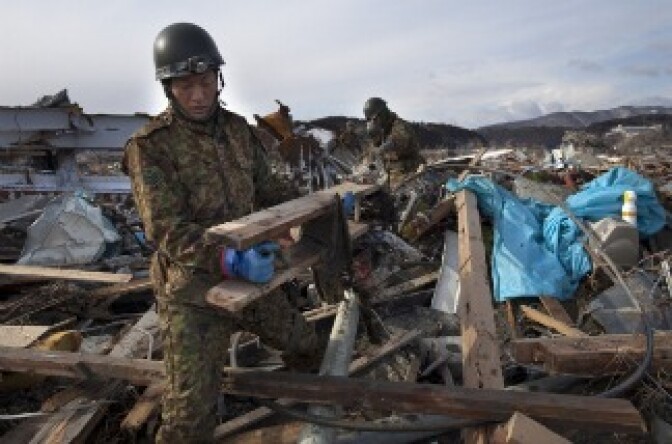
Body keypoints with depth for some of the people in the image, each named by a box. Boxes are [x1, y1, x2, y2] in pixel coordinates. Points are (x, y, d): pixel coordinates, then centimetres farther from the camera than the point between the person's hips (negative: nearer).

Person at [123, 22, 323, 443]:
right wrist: (229, 260, -42)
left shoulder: (238, 129, 2)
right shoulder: (150, 146, -16)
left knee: (308, 348, 23)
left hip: (252, 279, 6)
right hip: (194, 294, -6)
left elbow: (268, 189, 13)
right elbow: (168, 231, -25)